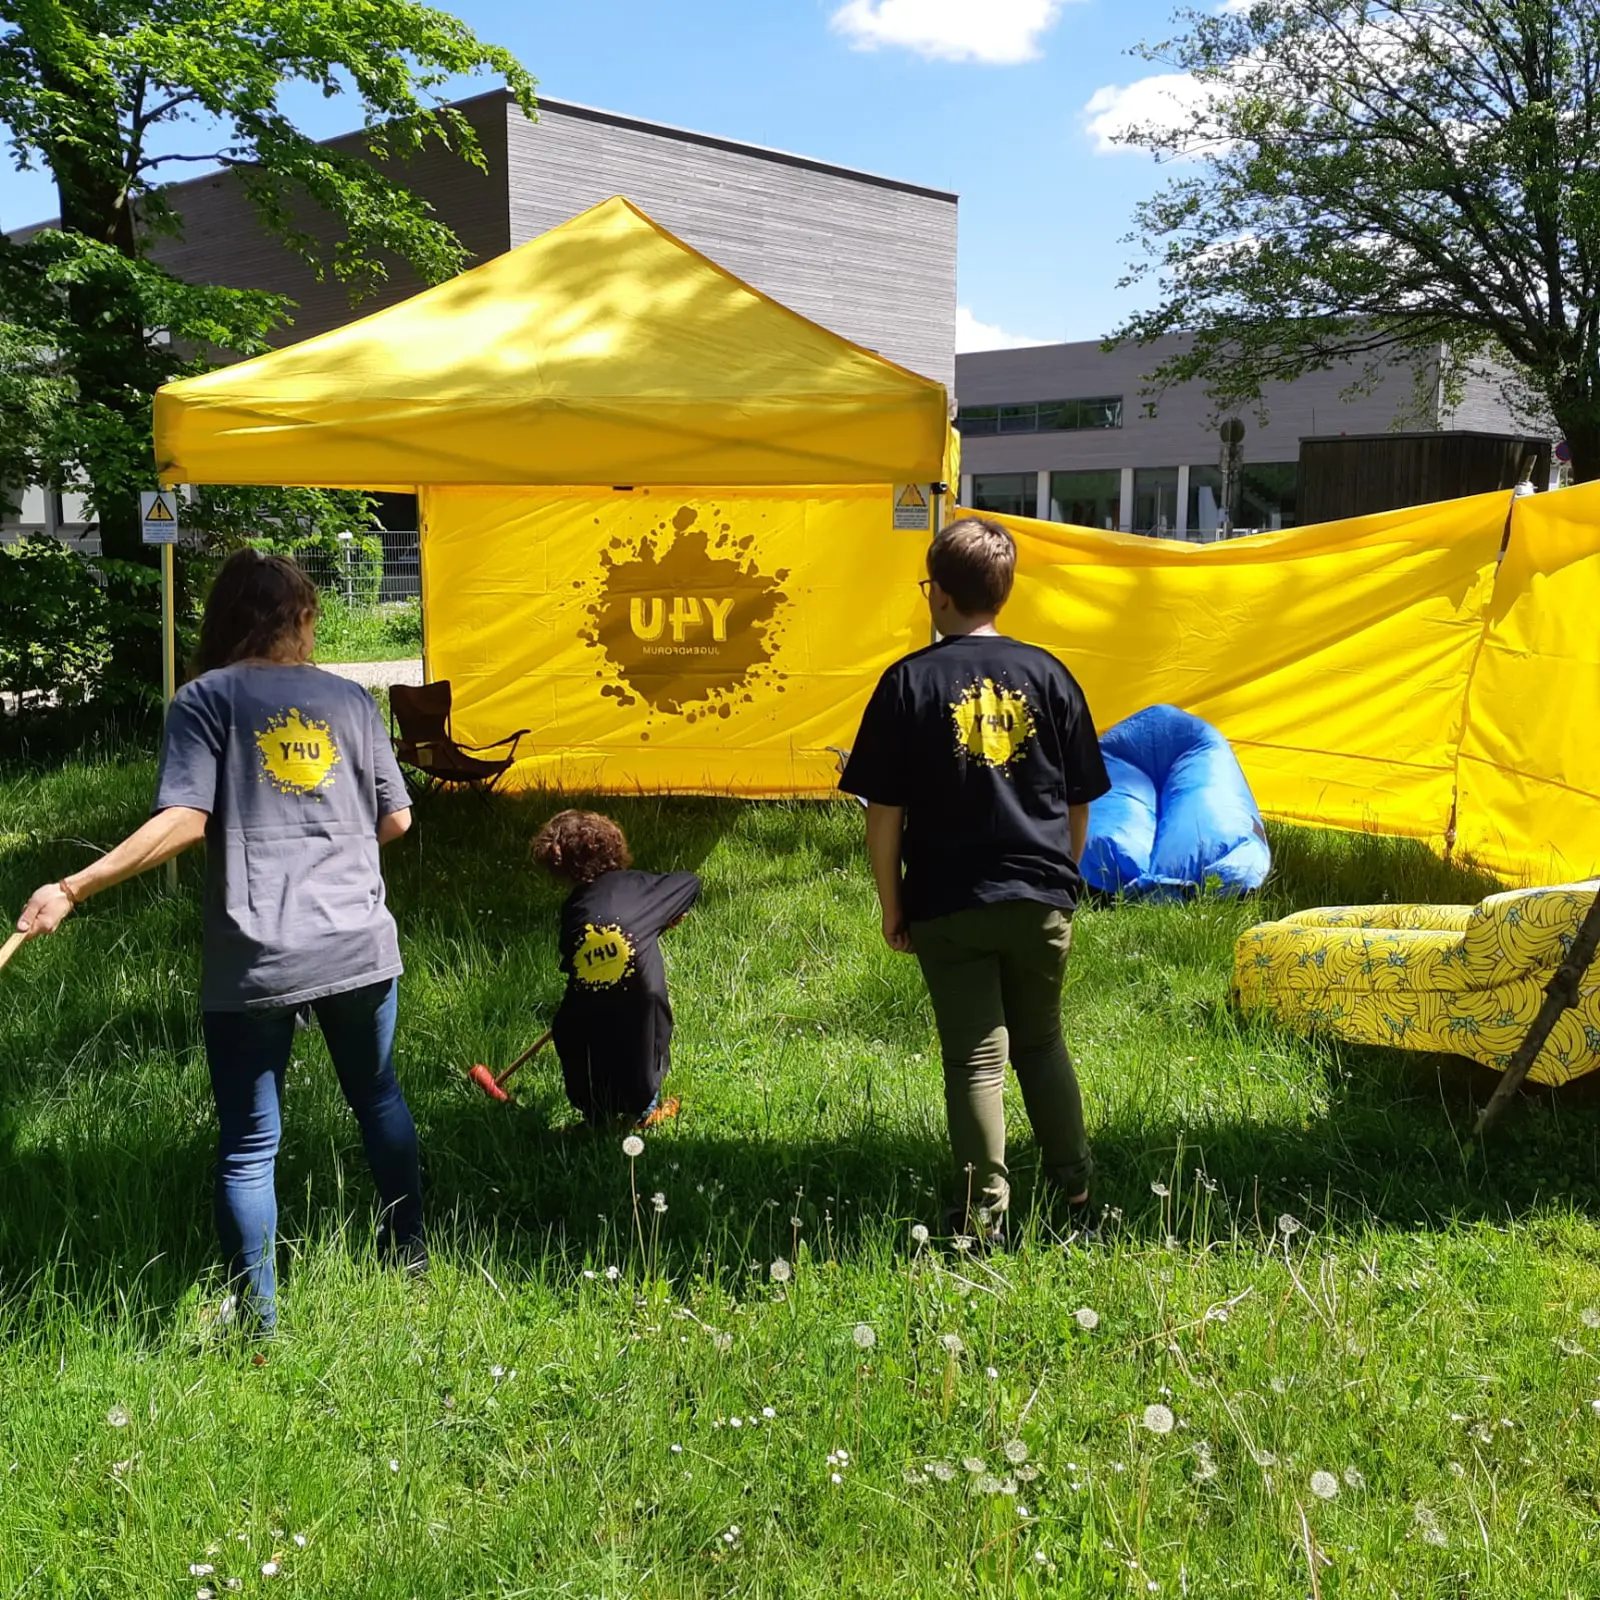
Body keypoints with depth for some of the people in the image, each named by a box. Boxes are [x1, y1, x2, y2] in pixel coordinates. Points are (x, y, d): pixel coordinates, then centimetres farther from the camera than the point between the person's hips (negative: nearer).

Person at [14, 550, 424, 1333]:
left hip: (253, 959, -3)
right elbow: (396, 819, 9)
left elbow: (183, 822, -14)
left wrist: (73, 888, -14)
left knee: (248, 1141, 6)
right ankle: (409, 1254, 37)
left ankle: (255, 1321, 10)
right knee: (377, 1095, 24)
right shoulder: (349, 698, 7)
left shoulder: (206, 699, -1)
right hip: (358, 942, 3)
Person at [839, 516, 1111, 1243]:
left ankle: (983, 1219, 8)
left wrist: (891, 904, 3)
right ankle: (1075, 1194, 25)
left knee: (975, 1058, 4)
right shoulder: (1047, 674, 2)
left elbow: (883, 810, -6)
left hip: (949, 907, -3)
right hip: (1041, 900, 3)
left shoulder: (911, 680, -6)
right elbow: (1080, 802, 7)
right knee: (1042, 1042, 19)